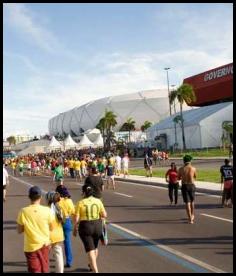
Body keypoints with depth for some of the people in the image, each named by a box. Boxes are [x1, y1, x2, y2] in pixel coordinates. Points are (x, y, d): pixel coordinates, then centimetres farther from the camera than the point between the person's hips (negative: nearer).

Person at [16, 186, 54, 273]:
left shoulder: (23, 212, -13)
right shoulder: (47, 210, -11)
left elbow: (19, 231, -4)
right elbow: (51, 228, -1)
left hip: (31, 247, -1)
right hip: (44, 244, 1)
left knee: (35, 270, 7)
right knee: (44, 269, 20)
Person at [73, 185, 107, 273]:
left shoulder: (80, 203, -9)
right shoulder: (98, 201, -2)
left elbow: (76, 219, -9)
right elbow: (104, 215, -1)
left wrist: (75, 229, 6)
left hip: (85, 227, -4)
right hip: (97, 226, 4)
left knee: (90, 249, 0)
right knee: (95, 247, 25)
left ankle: (95, 270, -10)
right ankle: (92, 265, 45)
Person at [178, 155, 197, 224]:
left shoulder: (181, 169, -5)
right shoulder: (193, 168, -4)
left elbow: (178, 178, 8)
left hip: (184, 186, -1)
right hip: (191, 185, 1)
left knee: (187, 203, 1)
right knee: (192, 201, 21)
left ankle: (190, 219, -4)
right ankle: (192, 216, 34)